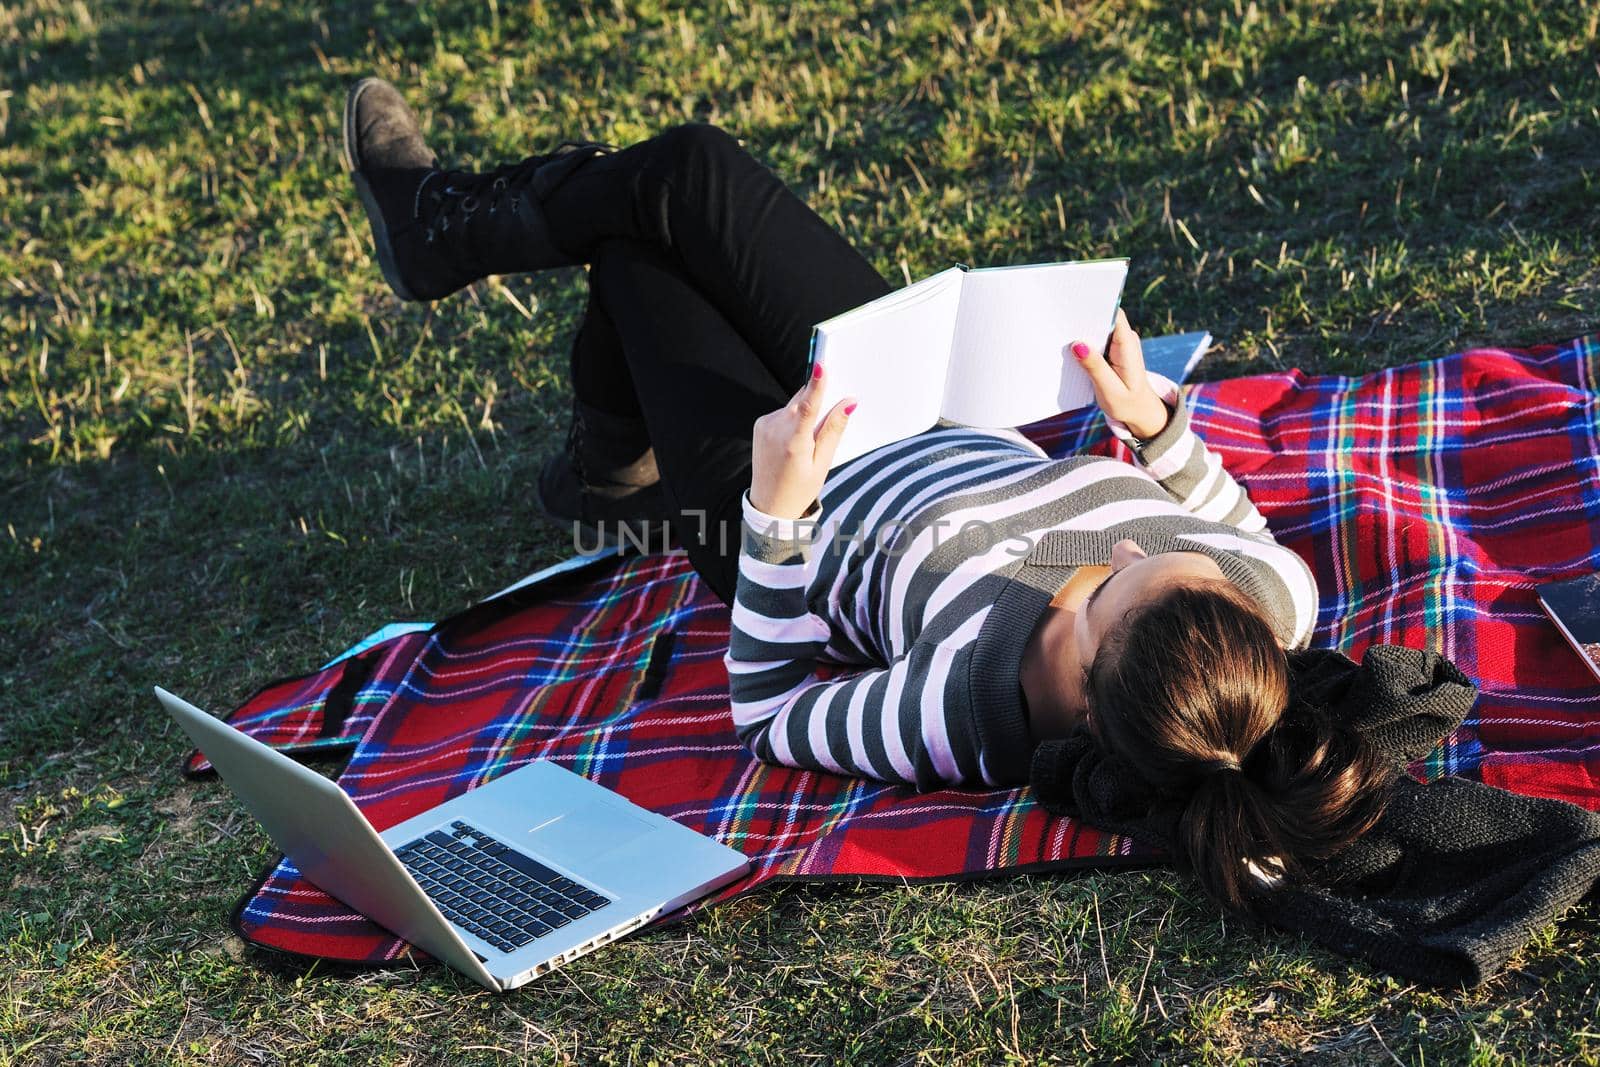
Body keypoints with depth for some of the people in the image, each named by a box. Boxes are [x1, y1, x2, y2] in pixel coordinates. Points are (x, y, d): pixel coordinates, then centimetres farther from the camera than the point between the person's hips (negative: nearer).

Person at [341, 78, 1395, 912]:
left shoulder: (960, 715, -43)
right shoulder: (1277, 593, -30)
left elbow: (768, 720, -23)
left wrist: (775, 511, -33)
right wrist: (1154, 427, -13)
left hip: (778, 507, -5)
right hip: (954, 425, 5)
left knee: (635, 235, 9)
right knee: (686, 166, 13)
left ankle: (438, 227, 47)